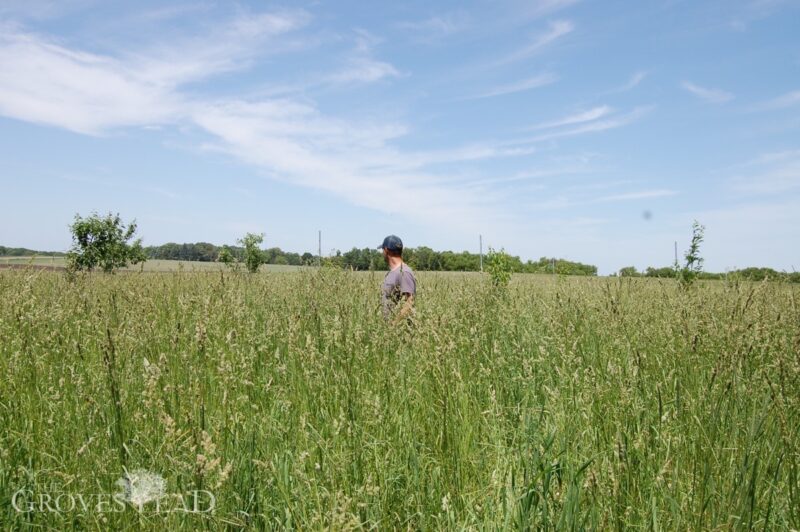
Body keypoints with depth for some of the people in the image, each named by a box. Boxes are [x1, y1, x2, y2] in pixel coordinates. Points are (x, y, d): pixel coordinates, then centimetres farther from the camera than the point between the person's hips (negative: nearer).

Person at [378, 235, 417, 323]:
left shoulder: (404, 273, -13)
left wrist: (395, 324, -20)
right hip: (388, 324, 8)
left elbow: (408, 305, -17)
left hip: (400, 325, -8)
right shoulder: (390, 273, 15)